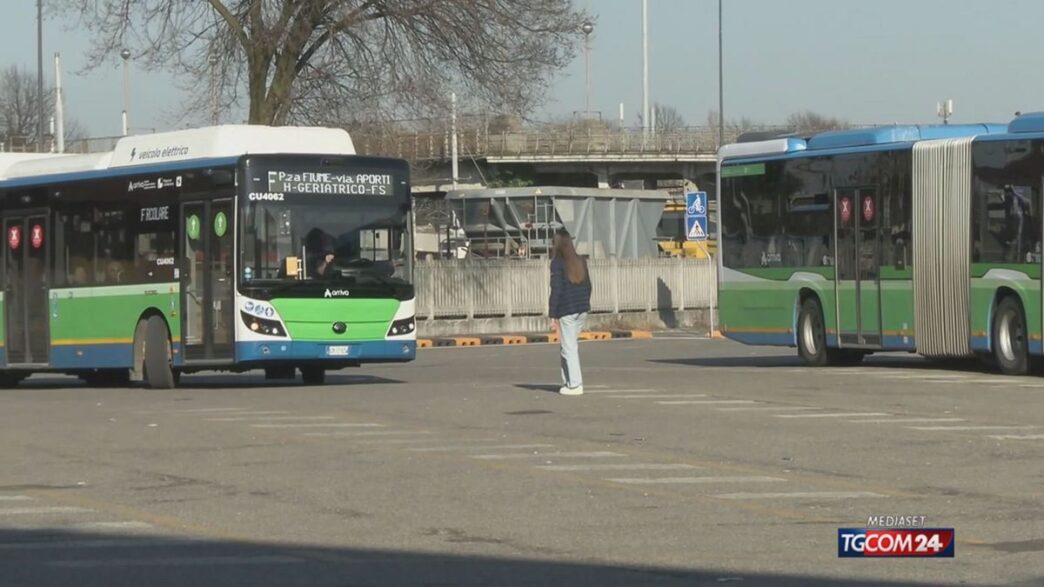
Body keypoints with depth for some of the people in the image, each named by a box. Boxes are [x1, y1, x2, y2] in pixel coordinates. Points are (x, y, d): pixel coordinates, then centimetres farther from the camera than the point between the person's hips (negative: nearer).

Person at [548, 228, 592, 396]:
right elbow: (588, 286, 15)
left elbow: (556, 290, -13)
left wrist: (552, 315, -10)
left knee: (569, 348, -2)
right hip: (582, 310, 7)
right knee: (571, 346, 15)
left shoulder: (557, 263, -9)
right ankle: (567, 381, 16)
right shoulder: (580, 261, 11)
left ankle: (575, 384, -4)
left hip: (566, 311, -7)